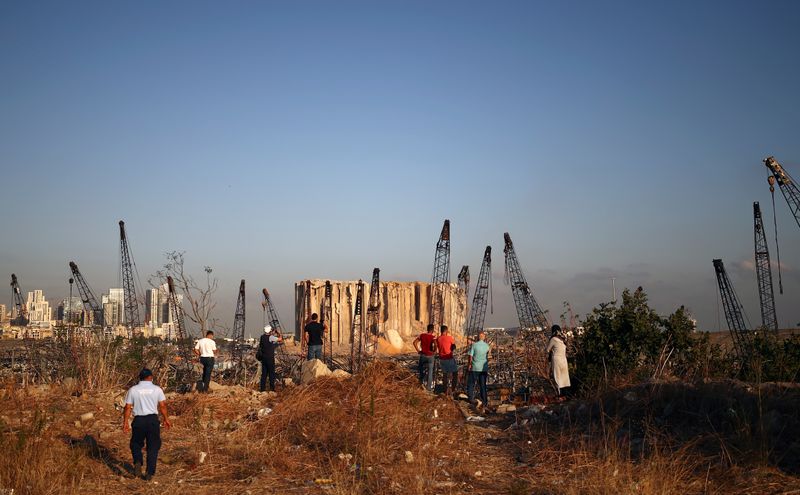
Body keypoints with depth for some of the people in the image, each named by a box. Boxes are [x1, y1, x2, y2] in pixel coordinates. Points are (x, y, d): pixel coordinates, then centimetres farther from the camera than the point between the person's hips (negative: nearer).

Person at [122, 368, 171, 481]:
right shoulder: (157, 389, 2)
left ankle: (137, 462, -6)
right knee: (153, 447, 9)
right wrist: (166, 419, 12)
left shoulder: (133, 390, 2)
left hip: (138, 420, 0)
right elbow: (162, 406, 1)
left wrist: (125, 422, 7)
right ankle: (149, 473, 7)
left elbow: (127, 408, 0)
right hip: (153, 420, 0)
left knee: (136, 444, 19)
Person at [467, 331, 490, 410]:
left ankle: (471, 399, 11)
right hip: (484, 368, 3)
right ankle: (484, 401, 10)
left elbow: (470, 356, -10)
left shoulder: (474, 345, -11)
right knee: (483, 385, 10)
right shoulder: (487, 346, -1)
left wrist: (469, 364, 2)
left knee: (471, 383, 12)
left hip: (475, 368, -3)